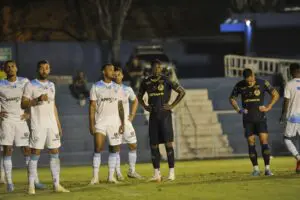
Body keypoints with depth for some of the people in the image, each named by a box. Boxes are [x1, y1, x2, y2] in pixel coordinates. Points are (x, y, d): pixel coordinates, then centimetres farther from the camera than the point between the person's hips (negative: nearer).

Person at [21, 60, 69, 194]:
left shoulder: (51, 85, 14)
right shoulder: (31, 85, -4)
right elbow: (23, 104, -8)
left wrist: (58, 124, 16)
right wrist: (37, 100, -22)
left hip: (52, 125, 6)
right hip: (37, 125, -6)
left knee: (55, 153, 3)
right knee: (35, 154, -4)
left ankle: (56, 185, 7)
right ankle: (31, 185, 0)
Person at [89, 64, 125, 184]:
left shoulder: (117, 88, 10)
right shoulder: (96, 87, 0)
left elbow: (120, 106, 10)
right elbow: (92, 107, -1)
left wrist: (122, 123, 2)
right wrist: (91, 124, -8)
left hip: (114, 123, 3)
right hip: (100, 123, -3)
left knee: (114, 149, 3)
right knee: (98, 148, -10)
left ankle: (111, 176, 10)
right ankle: (95, 177, -6)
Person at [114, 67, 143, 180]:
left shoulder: (127, 89, 7)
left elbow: (135, 101, 22)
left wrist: (132, 116, 11)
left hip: (126, 121, 4)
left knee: (133, 145, 4)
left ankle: (132, 171, 15)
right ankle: (118, 173, 1)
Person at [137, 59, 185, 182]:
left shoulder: (166, 81, -4)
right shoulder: (146, 82, 8)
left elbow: (182, 92, -2)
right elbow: (139, 96, 25)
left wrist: (172, 105, -6)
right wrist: (145, 106, 9)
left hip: (165, 114, -4)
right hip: (153, 115, 4)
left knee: (168, 143, -8)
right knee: (153, 145, 4)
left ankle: (171, 172, -6)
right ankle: (156, 173, 10)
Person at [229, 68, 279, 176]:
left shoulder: (262, 83, -6)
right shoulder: (240, 86, -1)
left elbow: (275, 94, 2)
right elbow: (232, 98, 12)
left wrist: (268, 107, -8)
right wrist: (238, 110, -3)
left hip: (260, 118, -2)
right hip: (247, 119, 2)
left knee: (264, 140, -12)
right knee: (251, 143, 0)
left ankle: (267, 168, -9)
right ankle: (256, 169, 7)